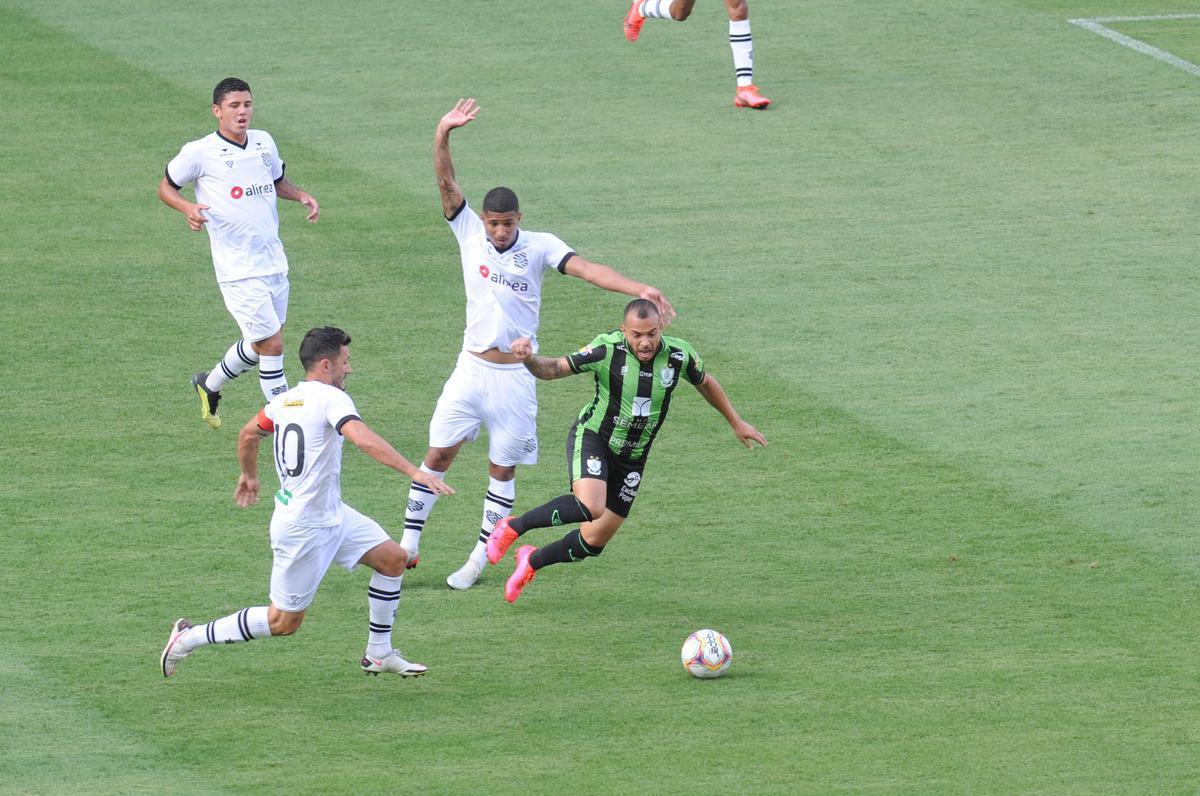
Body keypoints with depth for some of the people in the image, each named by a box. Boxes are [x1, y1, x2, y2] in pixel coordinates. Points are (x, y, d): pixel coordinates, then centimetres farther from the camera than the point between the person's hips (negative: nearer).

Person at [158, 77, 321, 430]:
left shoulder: (264, 143, 7)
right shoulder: (199, 153, -9)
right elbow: (165, 187, 3)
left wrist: (301, 196, 5)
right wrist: (188, 208, -18)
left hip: (274, 262, 7)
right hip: (238, 268, -7)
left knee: (259, 343, 17)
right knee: (271, 344, -10)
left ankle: (210, 385, 42)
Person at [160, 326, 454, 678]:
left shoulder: (285, 400, 7)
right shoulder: (331, 398, -19)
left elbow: (248, 434, 23)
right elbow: (363, 439, -35)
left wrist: (249, 475, 42)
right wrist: (414, 472, -38)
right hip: (306, 528, -9)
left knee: (393, 558, 11)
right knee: (284, 621, 1)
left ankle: (379, 653, 19)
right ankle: (191, 637, 10)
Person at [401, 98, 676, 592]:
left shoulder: (540, 247, -8)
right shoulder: (470, 232, -3)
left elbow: (586, 269, -19)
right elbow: (446, 184, -12)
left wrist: (638, 289, -34)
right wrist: (442, 136, -28)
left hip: (515, 376, -1)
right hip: (471, 369, 1)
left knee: (502, 470, 6)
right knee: (438, 454, 1)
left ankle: (479, 559, 16)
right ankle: (409, 544, 10)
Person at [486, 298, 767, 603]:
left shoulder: (679, 355, -11)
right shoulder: (608, 349, -22)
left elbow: (705, 383, 10)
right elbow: (555, 368, -20)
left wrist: (736, 422, 20)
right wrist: (529, 359, -43)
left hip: (632, 459, 5)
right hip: (593, 438, -5)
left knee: (595, 541, 6)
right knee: (589, 507, -33)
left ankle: (533, 561, 35)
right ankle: (513, 527, -11)